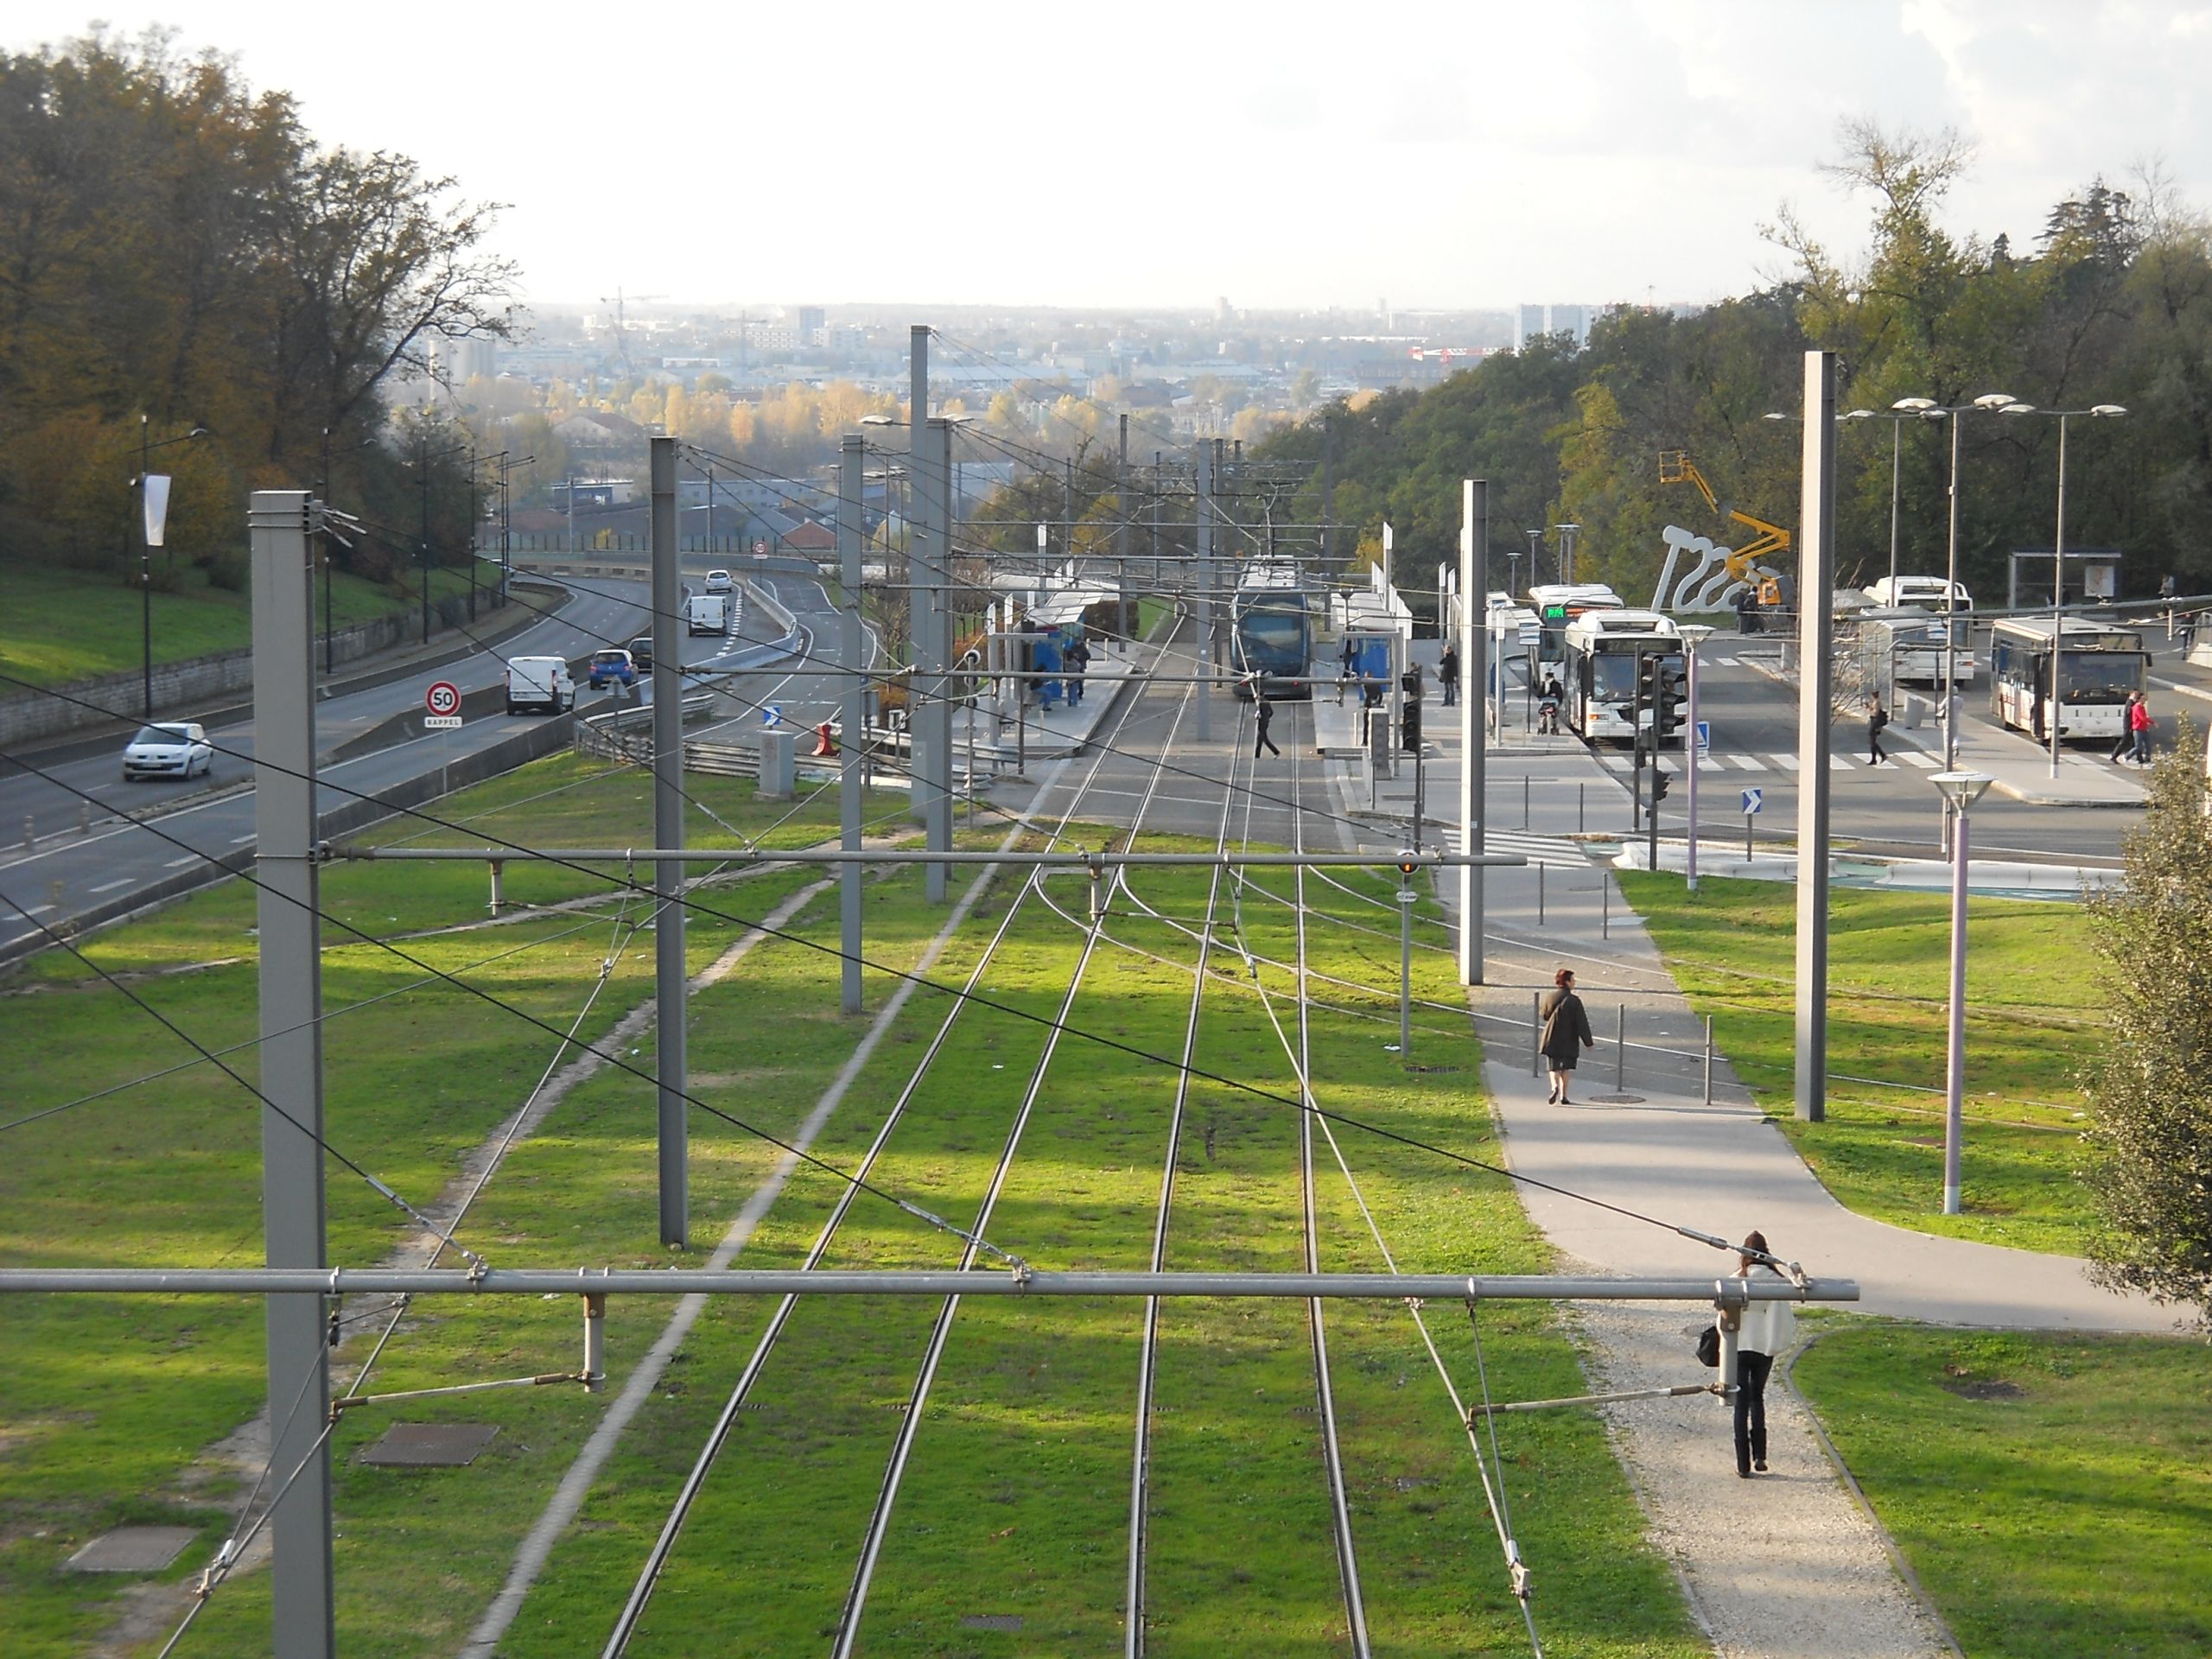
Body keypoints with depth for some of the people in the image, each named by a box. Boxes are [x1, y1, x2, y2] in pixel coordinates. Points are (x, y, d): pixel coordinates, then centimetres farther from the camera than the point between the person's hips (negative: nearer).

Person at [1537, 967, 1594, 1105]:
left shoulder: (1549, 998, -1)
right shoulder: (1574, 1001, -13)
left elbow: (1545, 1016, 12)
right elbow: (1582, 1024, -12)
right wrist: (1588, 1042, -6)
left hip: (1551, 1039, 2)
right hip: (1568, 1042, -2)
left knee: (1554, 1067, 7)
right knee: (1566, 1068, 12)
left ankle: (1555, 1086, -21)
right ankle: (1563, 1097, 12)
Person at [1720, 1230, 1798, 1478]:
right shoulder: (1776, 1280, -8)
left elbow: (1725, 1319, -9)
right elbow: (1786, 1317, -7)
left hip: (1740, 1347, -2)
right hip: (1765, 1348, 2)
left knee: (1741, 1403, 5)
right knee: (1757, 1397, 21)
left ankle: (1744, 1464, 2)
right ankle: (1759, 1455, 11)